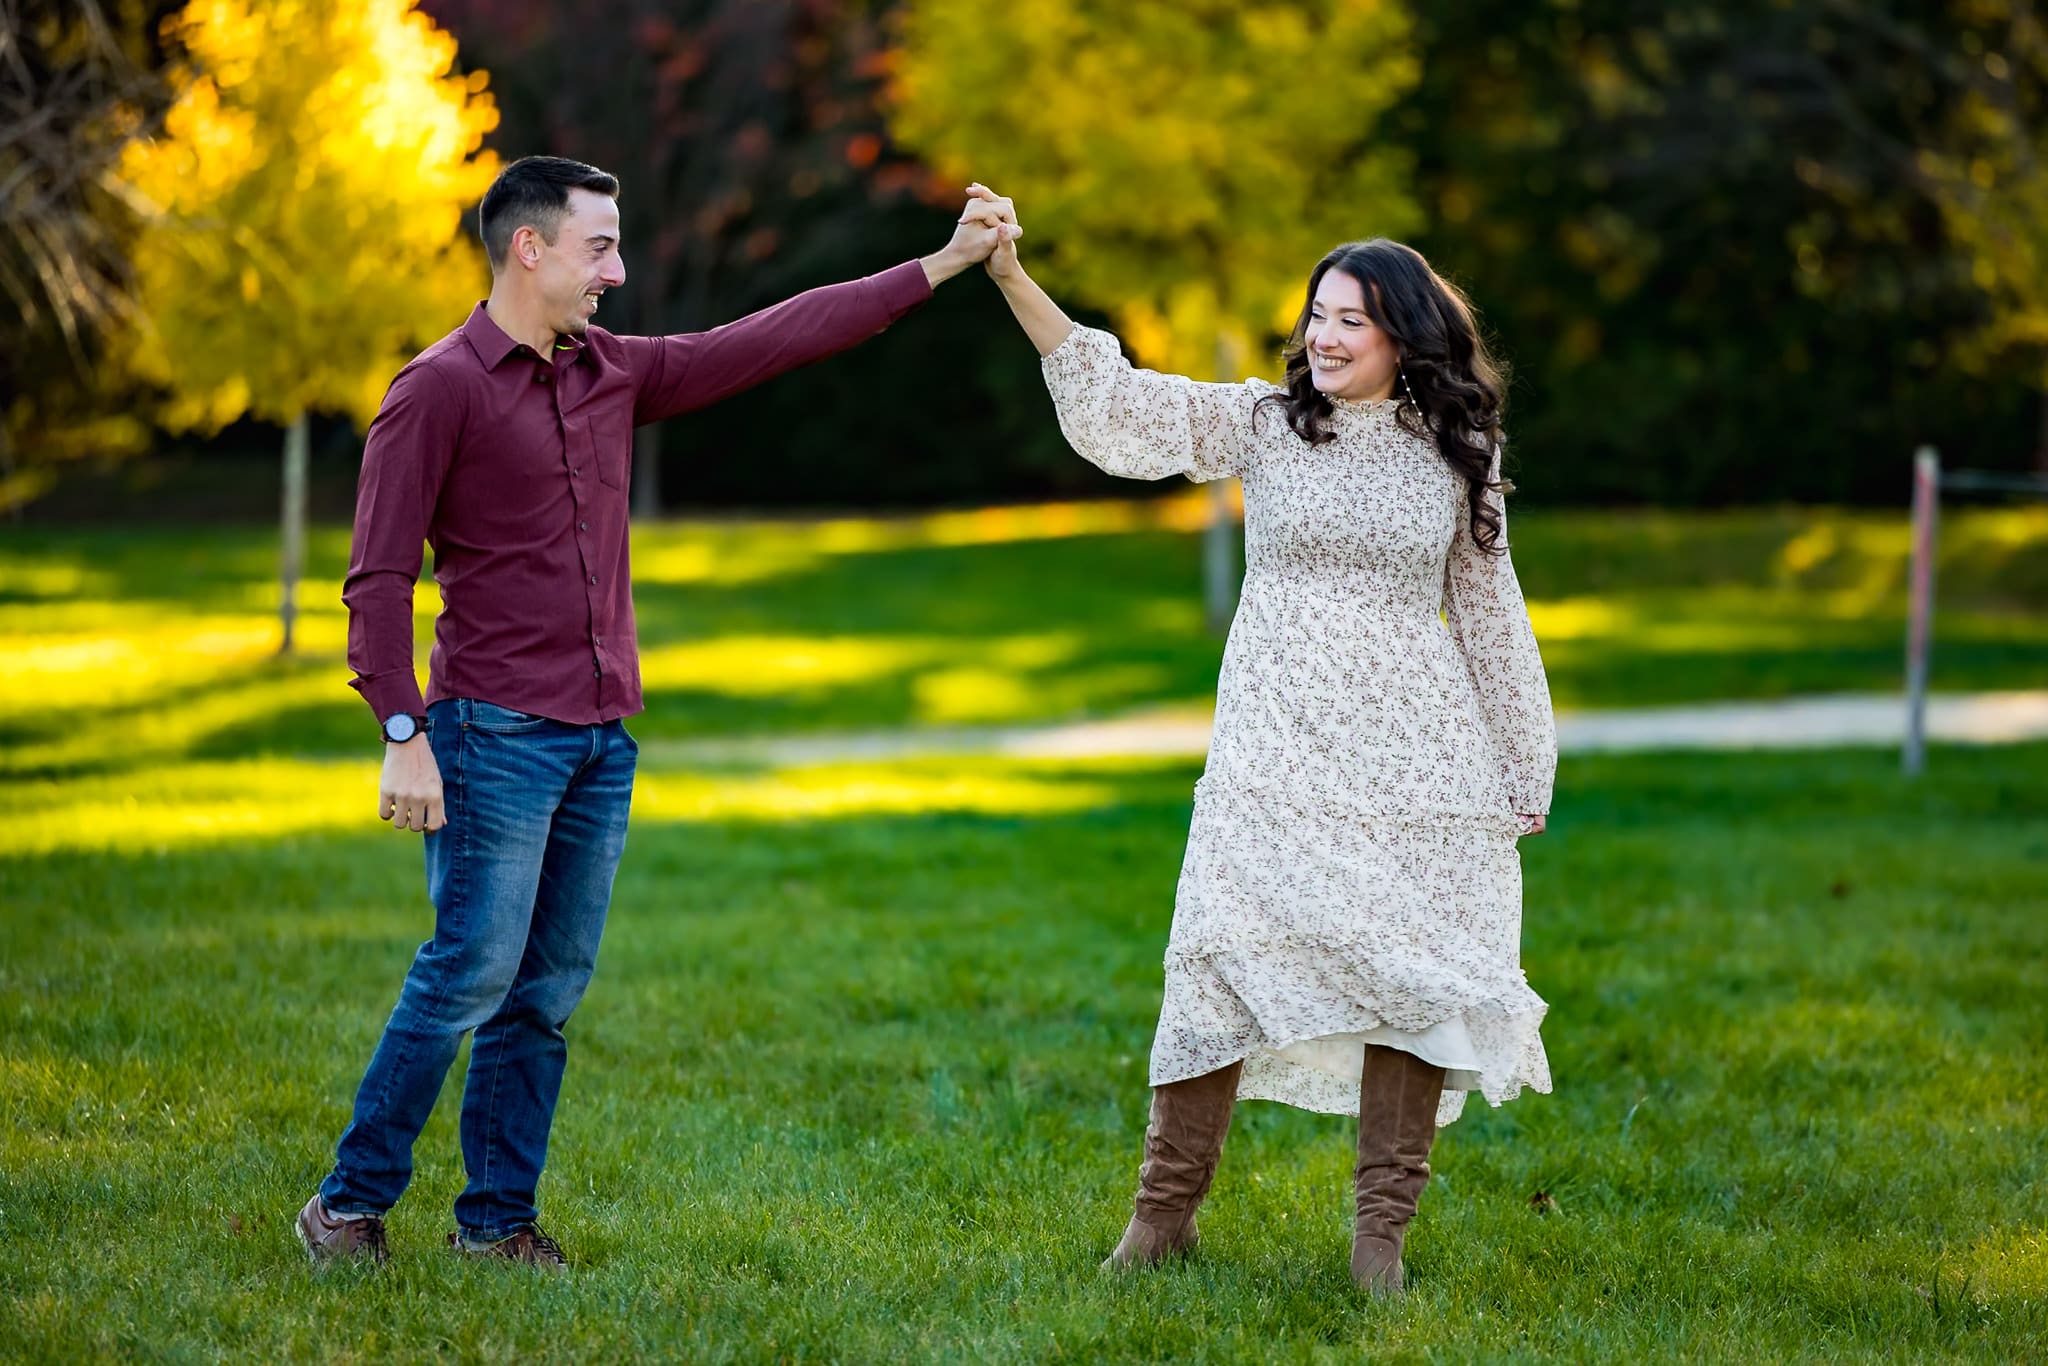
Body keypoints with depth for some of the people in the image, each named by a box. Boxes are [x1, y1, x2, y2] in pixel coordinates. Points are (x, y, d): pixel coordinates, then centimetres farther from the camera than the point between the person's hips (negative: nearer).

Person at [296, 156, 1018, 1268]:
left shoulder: (615, 374, 13)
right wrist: (403, 735, -17)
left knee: (549, 989, 6)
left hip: (601, 736, 7)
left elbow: (776, 339, 15)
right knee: (471, 971, -10)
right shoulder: (440, 387, -6)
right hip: (495, 730, -7)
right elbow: (379, 576, -9)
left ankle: (497, 1218, 12)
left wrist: (941, 265, 13)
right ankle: (349, 1206, -1)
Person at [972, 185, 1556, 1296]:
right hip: (1275, 757, -1)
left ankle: (1380, 1229, 11)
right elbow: (1117, 405, -7)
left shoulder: (1455, 454, 6)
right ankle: (1165, 1211, 4)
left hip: (1413, 765, 1)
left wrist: (1522, 767, 14)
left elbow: (1488, 612, 13)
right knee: (1221, 965, -6)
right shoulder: (1263, 423, 3)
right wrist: (1014, 282, -19)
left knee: (1416, 977, 0)